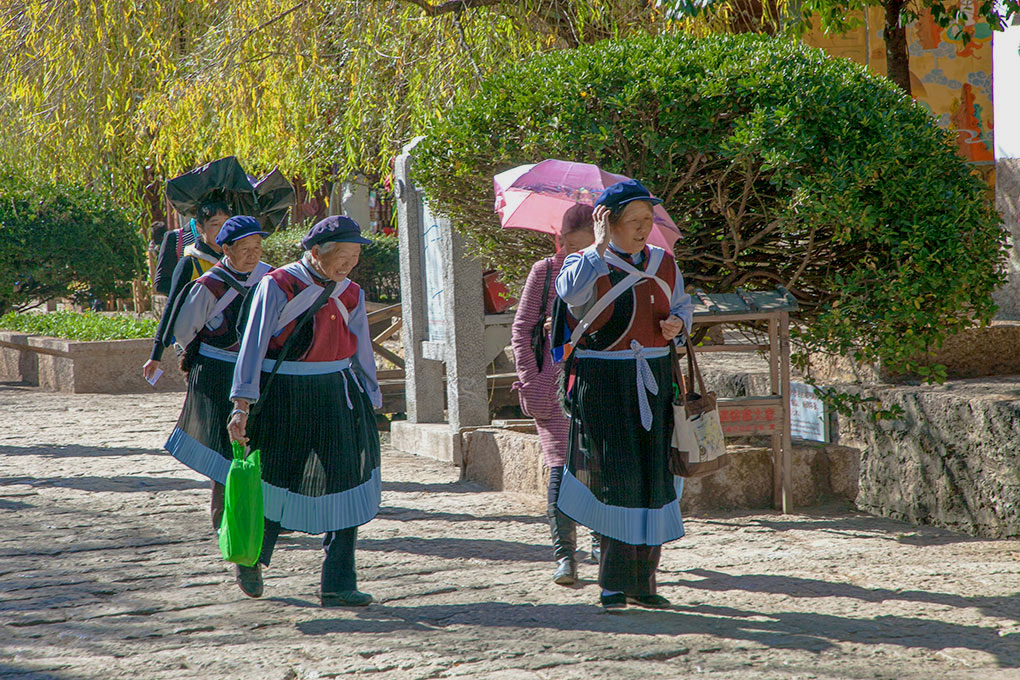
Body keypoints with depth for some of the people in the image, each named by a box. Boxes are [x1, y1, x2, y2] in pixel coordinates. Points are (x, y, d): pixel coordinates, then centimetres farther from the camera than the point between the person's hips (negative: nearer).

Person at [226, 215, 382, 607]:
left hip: (336, 397, 4)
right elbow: (253, 344, -12)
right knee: (277, 483, 7)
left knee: (345, 484, -4)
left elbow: (361, 352, 15)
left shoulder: (350, 294, 8)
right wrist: (242, 405, -19)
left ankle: (338, 586, 0)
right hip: (284, 397, -4)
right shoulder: (279, 287, -9)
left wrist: (371, 404, 15)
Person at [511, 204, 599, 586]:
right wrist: (530, 381, -5)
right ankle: (565, 554, -14)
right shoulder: (544, 272, 2)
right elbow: (521, 329, 4)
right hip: (556, 384, -2)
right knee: (561, 464, -13)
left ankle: (601, 539, 29)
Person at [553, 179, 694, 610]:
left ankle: (642, 582, 14)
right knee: (613, 475, -9)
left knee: (653, 476, 5)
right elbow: (570, 293, -26)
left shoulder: (662, 263, 11)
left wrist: (678, 323, 1)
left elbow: (683, 305, 23)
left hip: (654, 380, 5)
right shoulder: (587, 263, -4)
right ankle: (613, 584, -4)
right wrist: (599, 247, -22)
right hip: (602, 381, -5)